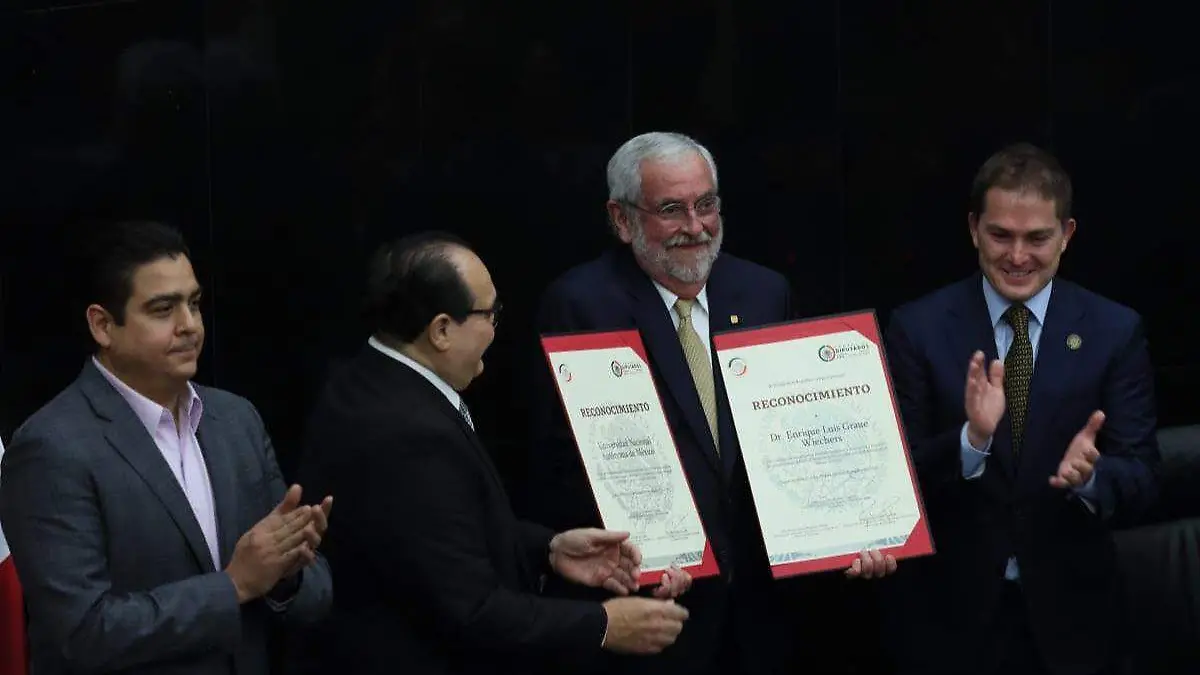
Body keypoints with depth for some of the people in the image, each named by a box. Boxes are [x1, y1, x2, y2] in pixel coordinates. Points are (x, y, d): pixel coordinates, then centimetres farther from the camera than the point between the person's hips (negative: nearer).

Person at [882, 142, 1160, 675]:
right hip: (949, 613, -1)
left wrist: (1091, 475, -26)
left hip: (1066, 615, 1)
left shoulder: (1115, 331, -3)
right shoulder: (918, 328, -5)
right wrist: (971, 439, -26)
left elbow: (1140, 478, -5)